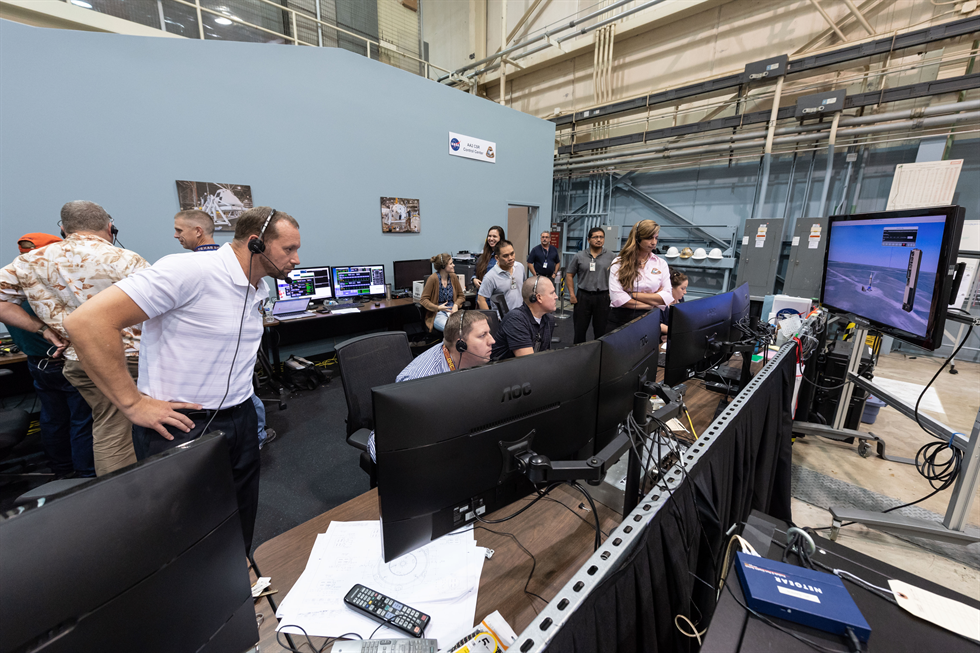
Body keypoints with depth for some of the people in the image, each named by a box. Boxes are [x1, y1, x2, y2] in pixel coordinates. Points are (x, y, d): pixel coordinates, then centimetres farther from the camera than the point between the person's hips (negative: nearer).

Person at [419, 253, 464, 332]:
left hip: (452, 311, 5)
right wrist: (437, 308, -20)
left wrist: (456, 305, -5)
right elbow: (424, 299, -5)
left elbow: (461, 295, 16)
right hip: (438, 314, -4)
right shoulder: (433, 278, -9)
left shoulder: (453, 277, 7)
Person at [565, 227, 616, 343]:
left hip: (602, 297, 0)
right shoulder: (579, 256, 4)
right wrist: (572, 294, -1)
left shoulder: (610, 256, 5)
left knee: (601, 330, 7)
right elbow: (569, 275, 7)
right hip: (583, 296, 0)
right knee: (580, 329, 6)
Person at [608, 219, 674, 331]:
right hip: (620, 319, -2)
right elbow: (616, 297, -14)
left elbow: (667, 298, -3)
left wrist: (633, 295, -10)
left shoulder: (661, 264, 7)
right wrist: (652, 303, -8)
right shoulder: (619, 263, -1)